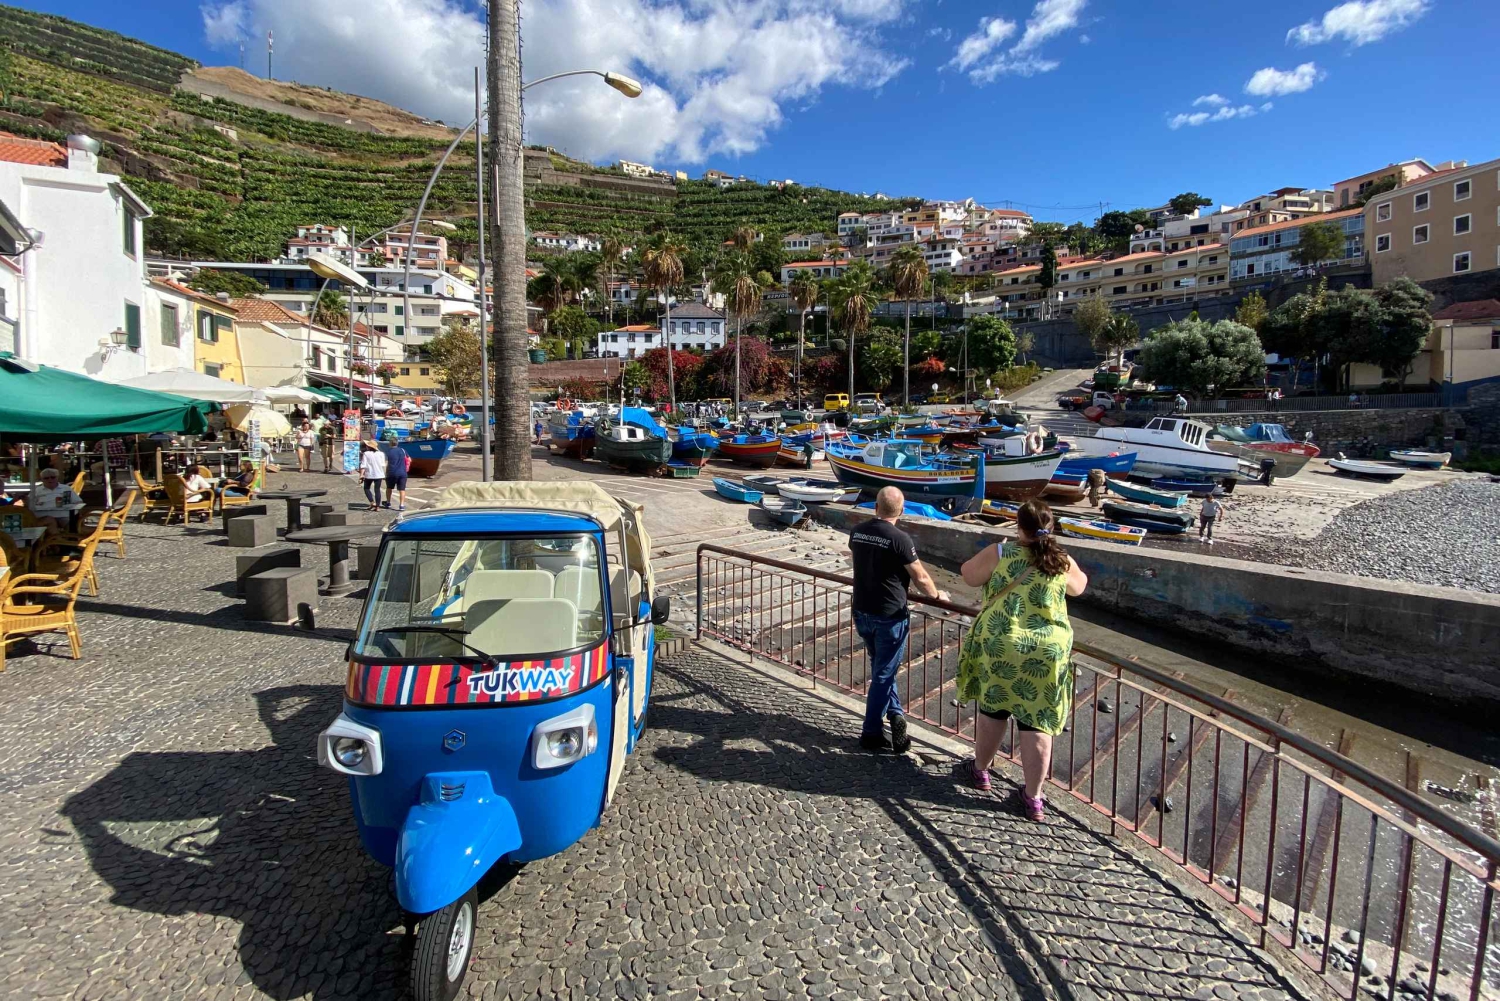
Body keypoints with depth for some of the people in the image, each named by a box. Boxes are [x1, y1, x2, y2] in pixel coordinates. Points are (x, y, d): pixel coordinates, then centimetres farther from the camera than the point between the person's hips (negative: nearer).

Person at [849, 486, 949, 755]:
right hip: (890, 616, -6)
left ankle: (894, 714, 20)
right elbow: (921, 578, -11)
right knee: (883, 674, 7)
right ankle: (871, 734, 15)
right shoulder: (899, 539, -19)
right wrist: (937, 595, 9)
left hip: (862, 612, 6)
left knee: (880, 668, 23)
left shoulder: (857, 532, 0)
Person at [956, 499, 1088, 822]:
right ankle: (1033, 798, 15)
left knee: (991, 709, 17)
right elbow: (1079, 587, 21)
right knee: (1038, 723, 8)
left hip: (998, 647, -1)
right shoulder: (1063, 562, 1)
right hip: (1047, 654, 1)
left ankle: (980, 770, 35)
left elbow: (968, 575, 7)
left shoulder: (999, 553, -7)